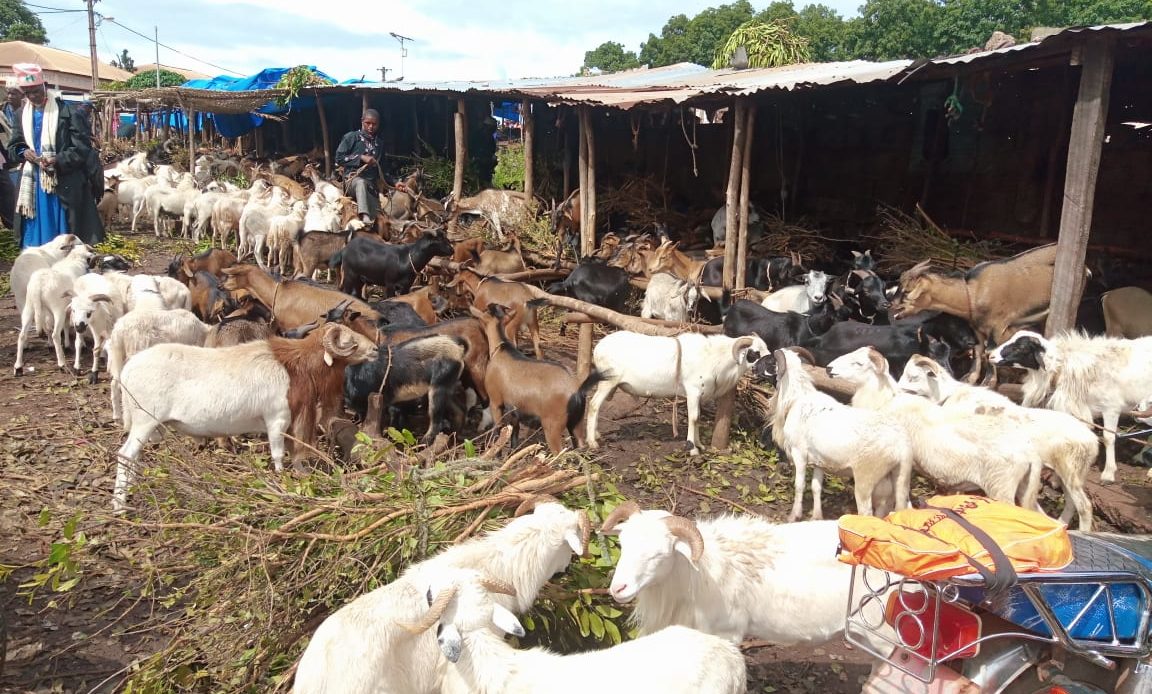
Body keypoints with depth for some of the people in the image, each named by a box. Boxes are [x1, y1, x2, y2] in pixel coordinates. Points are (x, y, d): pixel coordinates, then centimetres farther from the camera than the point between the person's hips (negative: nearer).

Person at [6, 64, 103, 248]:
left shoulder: (67, 112, -7)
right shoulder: (22, 115, 10)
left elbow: (83, 146, -10)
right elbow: (12, 146, 16)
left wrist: (59, 160, -23)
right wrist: (23, 152, -7)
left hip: (62, 183, -5)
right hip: (32, 182, 5)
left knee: (64, 235, 0)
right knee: (34, 233, 10)